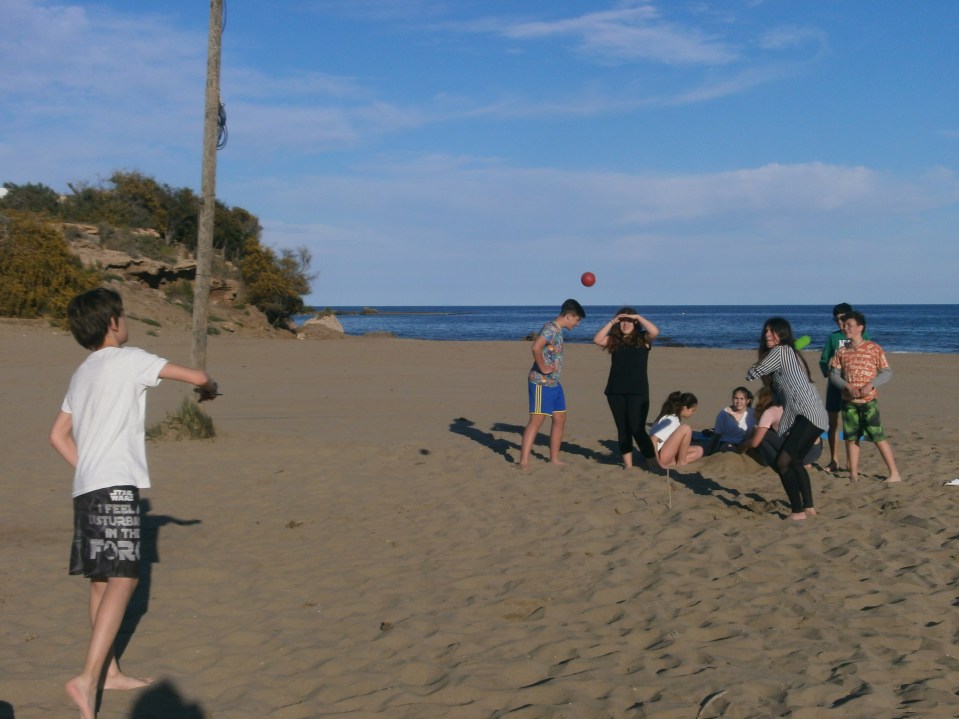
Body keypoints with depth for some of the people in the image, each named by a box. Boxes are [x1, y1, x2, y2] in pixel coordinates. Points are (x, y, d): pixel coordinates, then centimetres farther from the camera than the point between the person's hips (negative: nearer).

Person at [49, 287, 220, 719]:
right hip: (115, 485, -9)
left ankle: (110, 672, 23)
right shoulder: (128, 360, -3)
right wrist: (209, 388, 20)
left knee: (101, 580, 14)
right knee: (122, 579, -12)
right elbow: (196, 376, -2)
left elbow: (58, 435, 24)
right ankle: (88, 678, -22)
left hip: (87, 487, 9)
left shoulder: (82, 373, 21)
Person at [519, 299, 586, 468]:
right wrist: (542, 368, -22)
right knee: (536, 421, -11)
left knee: (560, 419, 13)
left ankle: (554, 458, 22)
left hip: (553, 382, 10)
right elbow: (536, 347, -31)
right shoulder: (551, 328, -16)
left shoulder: (558, 330, 14)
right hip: (541, 382, -10)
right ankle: (524, 461, -10)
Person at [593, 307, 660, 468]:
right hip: (615, 391, 4)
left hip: (638, 392, -4)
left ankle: (653, 463, 0)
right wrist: (612, 322, -6)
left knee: (637, 429, -10)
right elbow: (597, 340, -5)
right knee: (622, 429, 8)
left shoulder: (643, 339, 2)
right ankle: (627, 464, 14)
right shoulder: (614, 340, 9)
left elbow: (655, 332, -17)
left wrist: (638, 317, -11)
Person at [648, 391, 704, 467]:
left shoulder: (676, 418, 11)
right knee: (686, 429, -19)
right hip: (661, 457, -10)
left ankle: (672, 462, -5)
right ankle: (681, 462, -7)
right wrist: (657, 461, -24)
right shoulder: (671, 420, -18)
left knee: (699, 451, 9)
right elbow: (653, 439, -27)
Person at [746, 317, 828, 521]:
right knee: (794, 461, 21)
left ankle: (798, 511, -11)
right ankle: (809, 507, 25)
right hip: (814, 416, 11)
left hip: (808, 416, -11)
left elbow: (752, 374, -7)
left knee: (782, 462, -13)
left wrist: (755, 368, 12)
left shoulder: (780, 351, -8)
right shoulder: (789, 352, 23)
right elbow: (772, 384, 26)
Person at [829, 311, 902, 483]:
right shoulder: (842, 351, 7)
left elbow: (887, 372, -3)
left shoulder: (874, 348, -3)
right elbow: (834, 374, 4)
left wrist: (870, 385, -17)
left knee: (878, 437, -7)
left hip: (869, 400, -4)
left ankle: (894, 474, -1)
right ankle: (853, 474, 14)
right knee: (851, 437, 6)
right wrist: (848, 386, -14)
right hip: (848, 401, 4)